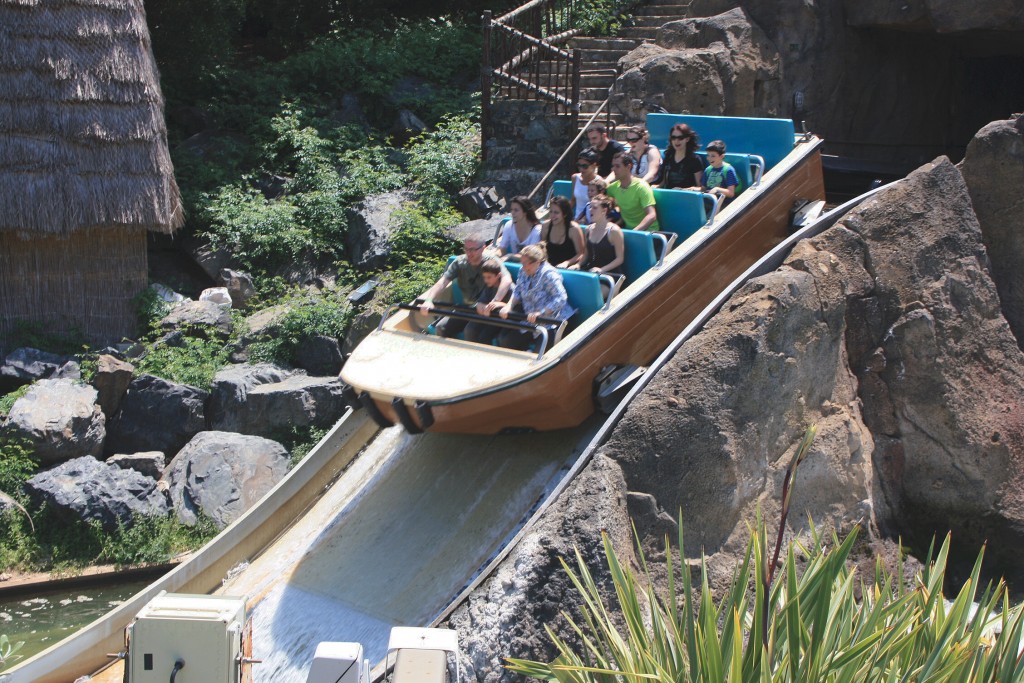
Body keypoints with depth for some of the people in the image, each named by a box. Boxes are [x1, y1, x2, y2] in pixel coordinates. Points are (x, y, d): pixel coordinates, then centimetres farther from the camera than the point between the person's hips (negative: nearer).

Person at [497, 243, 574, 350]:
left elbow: (561, 298, -24)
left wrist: (540, 312, -30)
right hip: (531, 320, 9)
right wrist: (509, 306, -7)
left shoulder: (548, 274, -19)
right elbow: (517, 292, 13)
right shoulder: (524, 272, 7)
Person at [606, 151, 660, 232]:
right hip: (628, 229, 7)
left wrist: (634, 232, -37)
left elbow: (652, 216, -25)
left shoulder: (641, 187, -15)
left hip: (647, 230, -7)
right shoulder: (614, 186, 3)